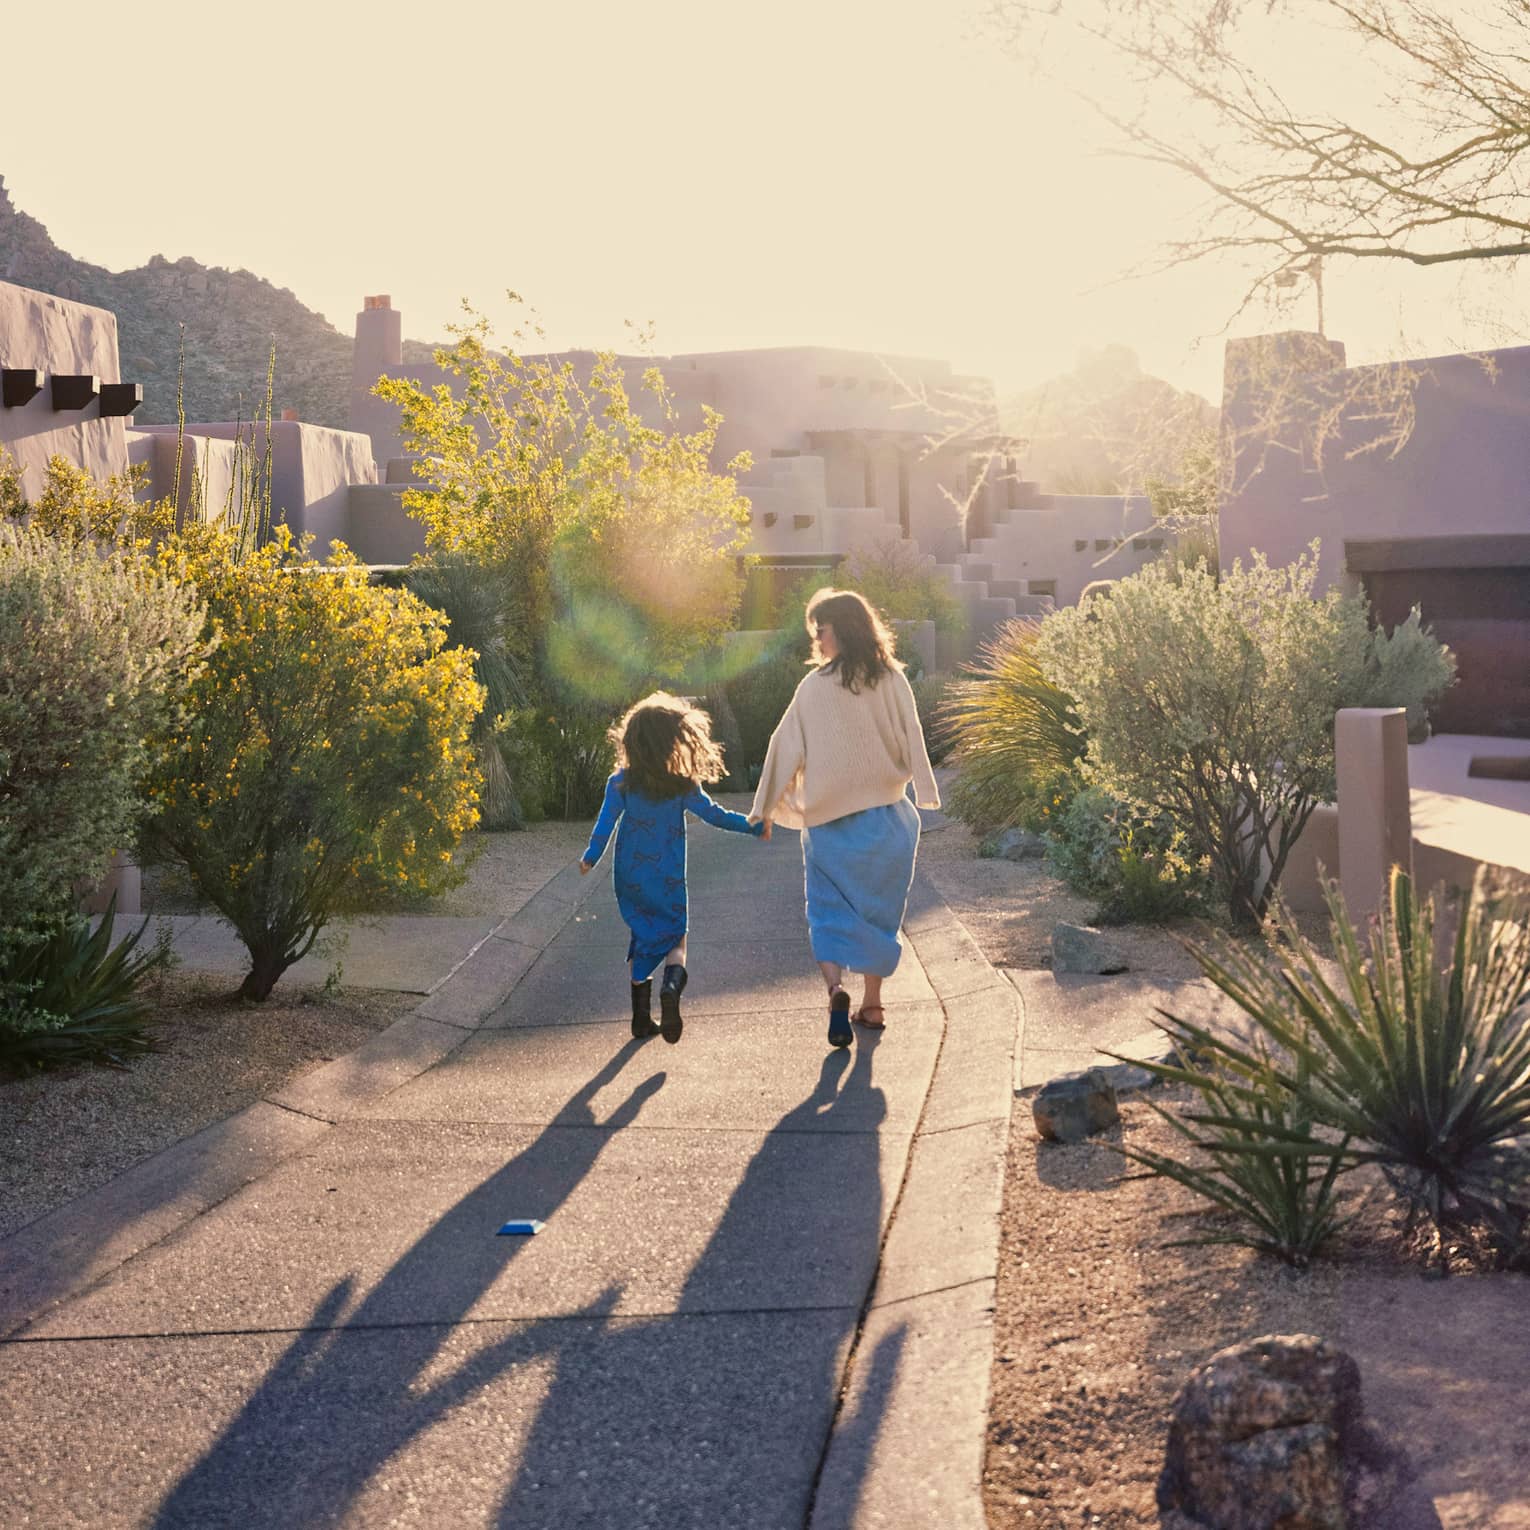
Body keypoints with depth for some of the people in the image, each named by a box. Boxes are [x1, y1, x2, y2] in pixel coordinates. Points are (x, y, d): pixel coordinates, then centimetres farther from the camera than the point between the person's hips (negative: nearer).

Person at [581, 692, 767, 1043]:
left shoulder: (621, 782, -7)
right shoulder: (682, 787, -10)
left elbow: (606, 820, -9)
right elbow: (715, 815, -4)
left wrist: (590, 858, 3)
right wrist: (755, 827, 8)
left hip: (629, 879, 2)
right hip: (668, 881, -2)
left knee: (643, 937, 16)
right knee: (675, 938, 10)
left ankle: (642, 1017, 12)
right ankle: (672, 984, -24)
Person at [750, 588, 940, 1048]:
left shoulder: (815, 687, -7)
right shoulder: (892, 679, -3)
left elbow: (787, 746, -4)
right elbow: (912, 740, -5)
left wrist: (765, 807, 4)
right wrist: (925, 796, -2)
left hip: (830, 820, -2)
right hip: (886, 816, 2)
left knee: (830, 911, 6)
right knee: (877, 908, 14)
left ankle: (835, 987, -18)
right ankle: (872, 1004, 18)